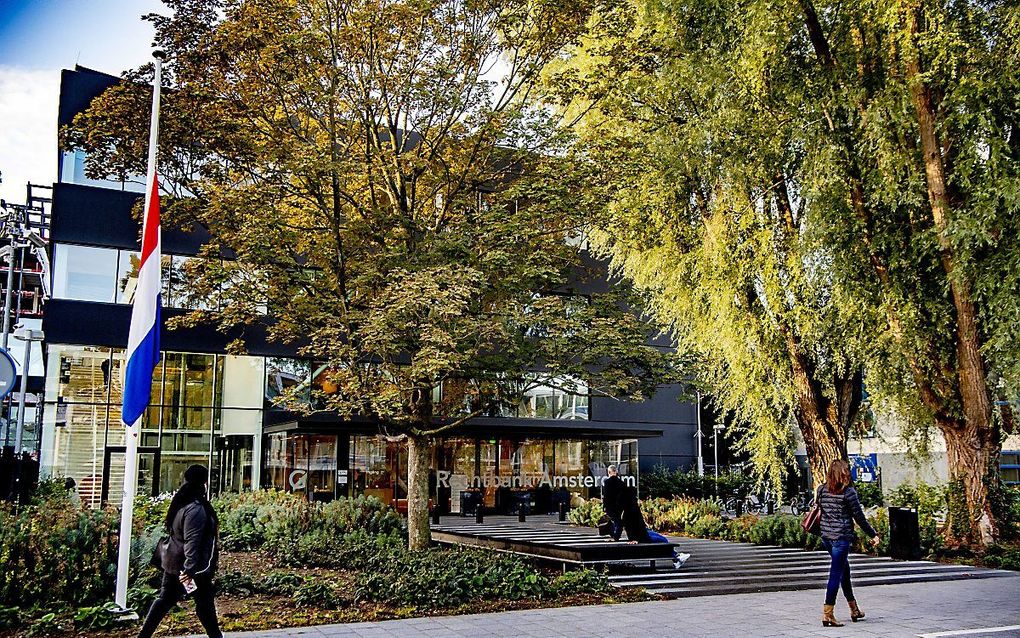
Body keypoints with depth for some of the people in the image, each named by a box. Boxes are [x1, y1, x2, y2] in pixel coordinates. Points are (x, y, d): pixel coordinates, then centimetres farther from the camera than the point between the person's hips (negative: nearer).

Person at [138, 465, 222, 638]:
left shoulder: (181, 503, 6)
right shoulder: (196, 509, -24)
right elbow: (192, 541, -30)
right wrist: (190, 569, -33)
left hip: (174, 561, 9)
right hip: (193, 565, -9)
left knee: (165, 599, 14)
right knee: (204, 603, 7)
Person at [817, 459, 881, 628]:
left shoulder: (822, 489, 3)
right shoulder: (848, 492, -12)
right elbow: (859, 517, -8)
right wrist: (874, 534, 3)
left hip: (826, 536, 6)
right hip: (842, 537, -6)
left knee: (845, 570, 21)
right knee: (836, 574, -3)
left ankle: (854, 610, 32)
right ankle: (827, 614, -5)